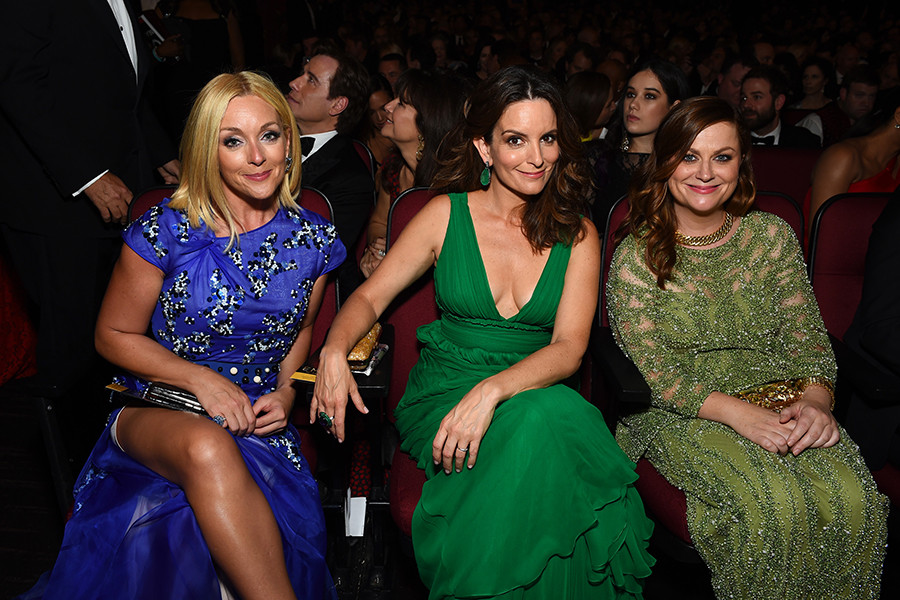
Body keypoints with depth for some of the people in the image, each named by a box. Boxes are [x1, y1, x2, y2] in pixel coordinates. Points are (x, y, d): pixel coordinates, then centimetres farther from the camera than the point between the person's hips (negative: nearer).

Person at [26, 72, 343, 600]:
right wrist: (198, 378, -13)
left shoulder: (313, 239, 1)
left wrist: (286, 390, -1)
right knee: (208, 448, -38)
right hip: (158, 412, -1)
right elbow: (114, 335, 2)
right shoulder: (165, 232, -7)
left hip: (259, 419, 2)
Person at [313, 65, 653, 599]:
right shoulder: (447, 215, 2)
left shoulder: (578, 235, 4)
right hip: (442, 393, -1)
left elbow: (568, 348, -8)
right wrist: (335, 350, -16)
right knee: (538, 426, -34)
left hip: (534, 393, 2)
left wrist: (493, 390, -27)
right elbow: (370, 296, 7)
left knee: (552, 417, -35)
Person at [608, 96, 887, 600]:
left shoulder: (773, 235, 8)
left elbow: (806, 336, 7)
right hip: (685, 413, -3)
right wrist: (737, 412, -20)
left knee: (852, 498, -24)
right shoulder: (636, 255, -3)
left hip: (783, 401, 3)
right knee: (778, 505, -28)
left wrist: (816, 400, -14)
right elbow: (651, 370, -8)